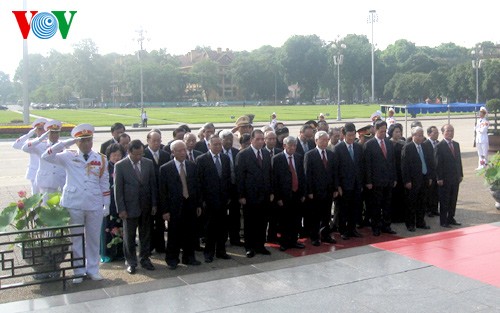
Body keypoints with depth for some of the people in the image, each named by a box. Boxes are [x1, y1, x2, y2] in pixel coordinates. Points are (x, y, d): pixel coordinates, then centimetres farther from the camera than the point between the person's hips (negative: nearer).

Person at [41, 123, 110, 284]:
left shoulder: (101, 159, 4)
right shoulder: (68, 156, 0)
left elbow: (105, 183, 6)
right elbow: (46, 156, -12)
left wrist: (107, 205, 4)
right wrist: (65, 143, -18)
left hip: (95, 205, 1)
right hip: (73, 204, -1)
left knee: (93, 238, 11)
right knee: (75, 238, 8)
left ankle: (93, 269, 24)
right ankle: (78, 271, 21)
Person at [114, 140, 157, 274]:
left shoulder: (148, 163, 2)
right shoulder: (120, 166, -8)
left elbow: (153, 184, 6)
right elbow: (118, 189, -7)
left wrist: (154, 204, 2)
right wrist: (121, 209, -10)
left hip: (146, 206, 3)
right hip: (130, 206, -3)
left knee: (146, 235, 12)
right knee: (129, 236, 8)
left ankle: (145, 259, 26)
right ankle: (131, 262, 20)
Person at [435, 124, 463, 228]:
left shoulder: (456, 144, 10)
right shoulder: (440, 146, -11)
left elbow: (459, 160, 14)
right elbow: (438, 164, -12)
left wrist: (461, 174, 10)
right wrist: (439, 178, -14)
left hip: (455, 177, 6)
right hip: (445, 178, -6)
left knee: (453, 200, 13)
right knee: (444, 201, 2)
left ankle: (451, 218, 25)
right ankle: (443, 221, 11)